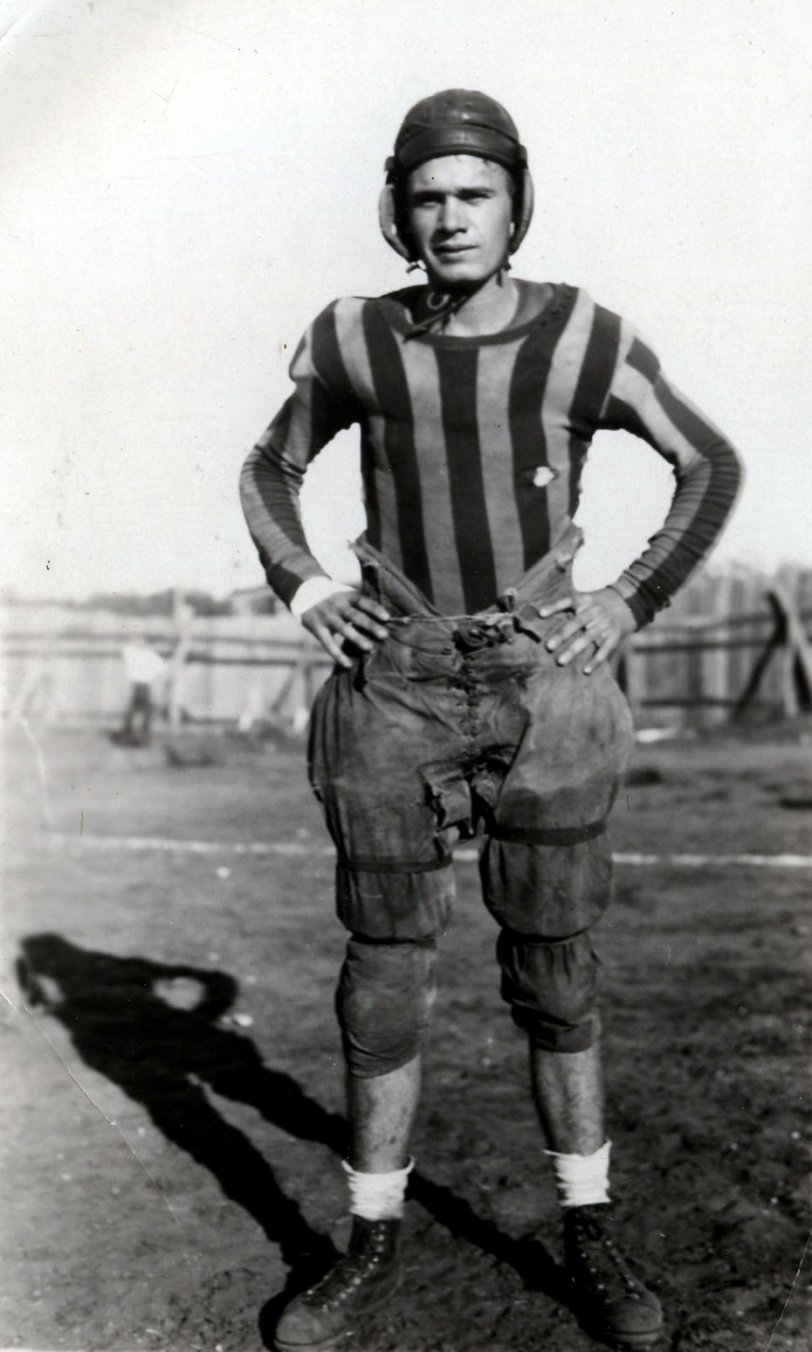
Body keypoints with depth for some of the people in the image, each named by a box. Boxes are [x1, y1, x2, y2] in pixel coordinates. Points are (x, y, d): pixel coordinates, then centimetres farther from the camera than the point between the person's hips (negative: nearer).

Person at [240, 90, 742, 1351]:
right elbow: (270, 469, 17)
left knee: (556, 974, 7)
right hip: (394, 690, 1)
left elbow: (712, 465, 9)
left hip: (541, 687, -1)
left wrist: (632, 602, -1)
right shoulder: (353, 342, 1)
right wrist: (302, 590, 1)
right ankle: (372, 1245, 22)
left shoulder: (586, 340, -3)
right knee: (383, 976, 5)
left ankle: (590, 1239, 24)